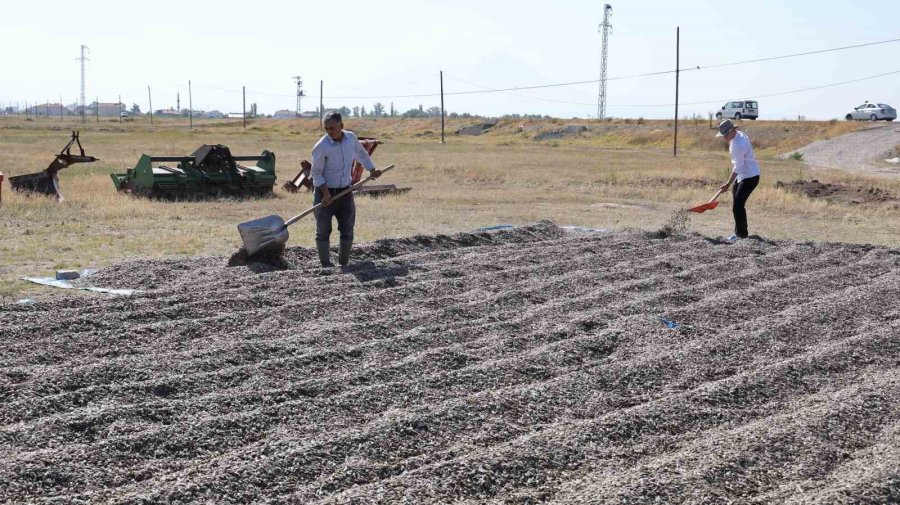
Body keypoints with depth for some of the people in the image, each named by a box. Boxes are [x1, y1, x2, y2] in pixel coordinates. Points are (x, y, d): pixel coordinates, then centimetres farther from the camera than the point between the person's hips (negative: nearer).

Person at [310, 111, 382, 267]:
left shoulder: (351, 138, -3)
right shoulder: (321, 147, -18)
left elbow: (361, 154, 19)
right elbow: (316, 173, -14)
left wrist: (372, 170, 15)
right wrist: (326, 193, -22)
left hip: (345, 191, 5)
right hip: (325, 192, -5)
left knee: (347, 230, 7)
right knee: (323, 231, -2)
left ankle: (344, 264, 19)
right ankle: (326, 265, 5)